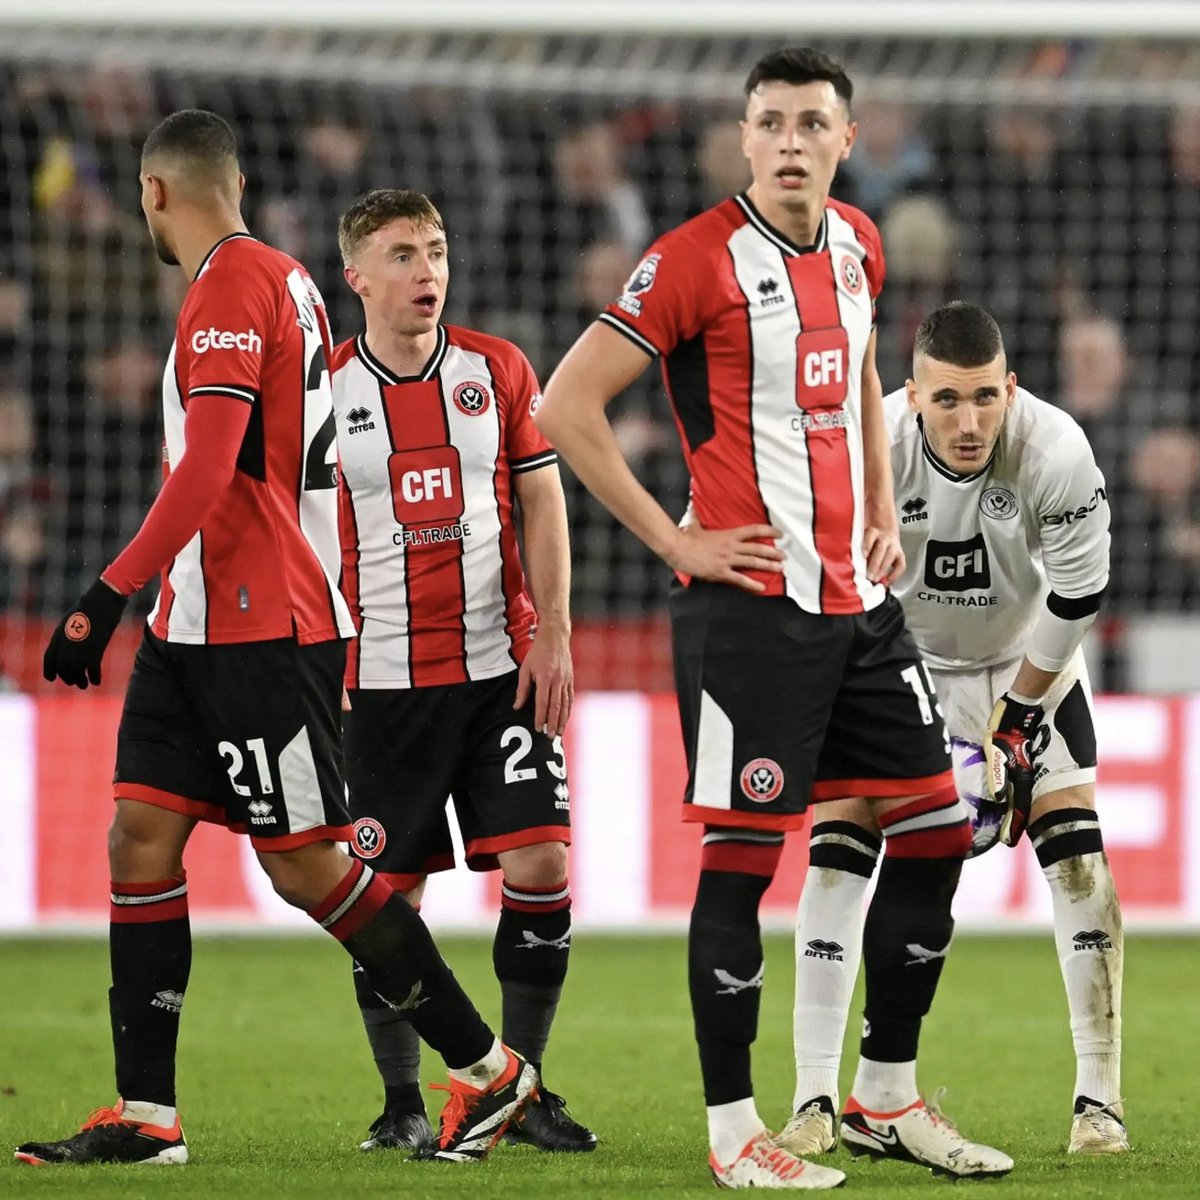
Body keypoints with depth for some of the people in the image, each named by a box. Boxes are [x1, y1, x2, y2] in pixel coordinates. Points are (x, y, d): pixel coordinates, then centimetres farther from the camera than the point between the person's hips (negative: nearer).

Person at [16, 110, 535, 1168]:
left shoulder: (233, 285, -14)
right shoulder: (277, 279, 16)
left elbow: (206, 474, -23)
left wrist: (110, 594, -24)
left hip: (264, 631, -10)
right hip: (200, 626, 10)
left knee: (307, 864, -5)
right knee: (141, 836, 3)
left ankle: (487, 1068, 5)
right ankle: (145, 1114, 2)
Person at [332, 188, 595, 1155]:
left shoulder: (499, 371, 6)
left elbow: (543, 507, 7)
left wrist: (551, 636, -2)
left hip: (501, 667, 1)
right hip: (383, 678, -1)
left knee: (539, 865, -8)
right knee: (389, 891, -1)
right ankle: (402, 1101, 11)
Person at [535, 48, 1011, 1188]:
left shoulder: (855, 246, 10)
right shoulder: (699, 259, -12)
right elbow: (566, 405, -13)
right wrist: (674, 540, -13)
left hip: (858, 599, 8)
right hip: (752, 604, -8)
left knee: (935, 827, 9)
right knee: (742, 855, -6)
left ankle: (887, 1096, 20)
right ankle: (732, 1132, 1)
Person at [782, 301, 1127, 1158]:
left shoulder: (1057, 454, -31)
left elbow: (1077, 598, -18)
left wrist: (1014, 721, -12)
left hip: (1027, 658, 0)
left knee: (1076, 852, -12)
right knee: (838, 853, -12)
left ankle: (1100, 1099, -4)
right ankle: (815, 1103, -7)